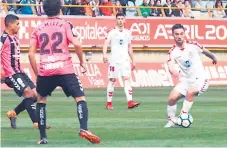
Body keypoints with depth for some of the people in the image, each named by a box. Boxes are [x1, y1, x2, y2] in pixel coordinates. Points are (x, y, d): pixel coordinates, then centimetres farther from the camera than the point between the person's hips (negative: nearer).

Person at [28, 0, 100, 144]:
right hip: (65, 70, -3)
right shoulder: (65, 25, 4)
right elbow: (77, 45, -9)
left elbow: (31, 54, 7)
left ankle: (43, 137, 15)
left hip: (45, 72, 3)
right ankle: (84, 129, -21)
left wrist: (37, 73, 16)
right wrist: (82, 61, 5)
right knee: (80, 98, 2)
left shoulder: (38, 29, 12)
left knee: (41, 100, 22)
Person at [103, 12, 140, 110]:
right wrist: (104, 54, -33)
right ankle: (109, 103, 9)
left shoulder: (127, 33, 13)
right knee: (112, 80, 1)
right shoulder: (112, 32, 0)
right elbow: (106, 43, -16)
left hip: (125, 60, 3)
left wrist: (133, 60, 17)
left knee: (127, 79, -10)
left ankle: (130, 102, -20)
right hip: (114, 60, -3)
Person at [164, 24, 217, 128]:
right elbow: (170, 66, -20)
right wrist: (175, 72, -44)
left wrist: (214, 58, 31)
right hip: (185, 80, 3)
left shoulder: (193, 45, -7)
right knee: (172, 98, -11)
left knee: (190, 92, -31)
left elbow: (205, 51, 12)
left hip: (199, 79, -3)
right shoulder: (173, 52, -6)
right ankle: (171, 121, 9)